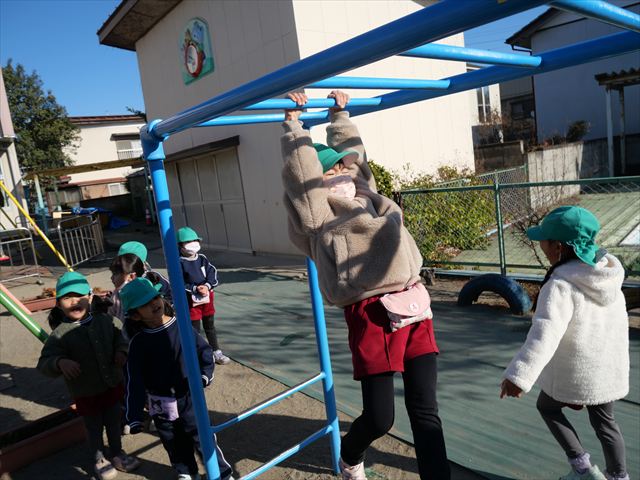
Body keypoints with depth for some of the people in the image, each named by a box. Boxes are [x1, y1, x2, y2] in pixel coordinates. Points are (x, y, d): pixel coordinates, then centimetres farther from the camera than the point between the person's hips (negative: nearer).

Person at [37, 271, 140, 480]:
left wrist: (121, 351, -10)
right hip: (86, 394, -3)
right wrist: (60, 363, -37)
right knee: (94, 428, 17)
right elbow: (44, 363, -17)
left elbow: (119, 337, 8)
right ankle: (99, 460, 42)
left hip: (112, 386, 3)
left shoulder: (105, 321, -8)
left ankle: (118, 454, 44)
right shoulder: (60, 334, -18)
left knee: (114, 423, 21)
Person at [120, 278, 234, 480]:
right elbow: (134, 382, -8)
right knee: (175, 445, 20)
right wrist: (134, 416, -11)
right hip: (161, 406, 1)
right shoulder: (139, 342, -10)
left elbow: (204, 350, -5)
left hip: (189, 398, -1)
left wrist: (205, 374, -23)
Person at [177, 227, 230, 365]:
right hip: (191, 300, -5)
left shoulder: (202, 258, 0)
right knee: (195, 329, 5)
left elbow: (212, 272, -3)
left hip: (207, 297, 5)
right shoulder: (179, 263, -14)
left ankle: (216, 352, 31)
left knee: (210, 325, 18)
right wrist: (195, 288, -25)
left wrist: (207, 286, -21)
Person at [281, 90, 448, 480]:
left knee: (425, 411, 6)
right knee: (379, 418, 2)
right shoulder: (319, 214, 1)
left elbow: (353, 150, 29)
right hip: (372, 316, -6)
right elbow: (301, 167, -3)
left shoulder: (366, 197, 19)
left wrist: (340, 115, 40)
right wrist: (293, 122, 7)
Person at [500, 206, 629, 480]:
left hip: (573, 372, -6)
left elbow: (545, 334, -39)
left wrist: (519, 374, -44)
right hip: (608, 367, 7)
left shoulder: (561, 285, -27)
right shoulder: (609, 272, -2)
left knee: (548, 407, 20)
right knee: (604, 421, 23)